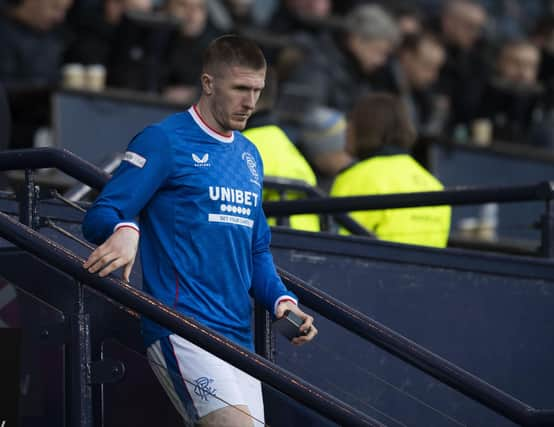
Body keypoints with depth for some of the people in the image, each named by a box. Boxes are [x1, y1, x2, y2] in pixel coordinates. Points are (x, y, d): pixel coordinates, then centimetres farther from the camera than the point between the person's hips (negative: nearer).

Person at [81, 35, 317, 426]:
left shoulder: (249, 156, 20)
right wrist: (124, 229, -32)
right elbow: (100, 216, -8)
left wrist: (282, 301, 8)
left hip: (239, 334, 8)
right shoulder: (165, 141, -2)